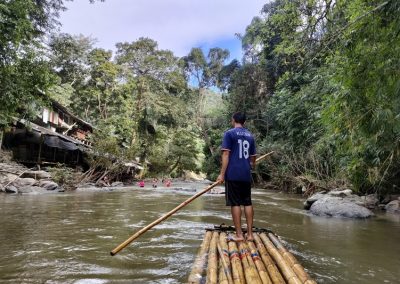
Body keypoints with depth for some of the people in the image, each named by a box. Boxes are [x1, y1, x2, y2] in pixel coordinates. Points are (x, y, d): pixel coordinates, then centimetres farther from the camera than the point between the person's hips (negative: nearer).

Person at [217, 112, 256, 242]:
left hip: (233, 174, -5)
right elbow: (253, 158, 16)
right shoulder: (250, 136, 12)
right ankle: (250, 234, 15)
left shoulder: (229, 133, -4)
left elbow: (226, 155, -11)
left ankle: (239, 234, 3)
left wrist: (222, 174, -10)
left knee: (235, 203, 0)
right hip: (246, 175, 5)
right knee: (247, 203, 10)